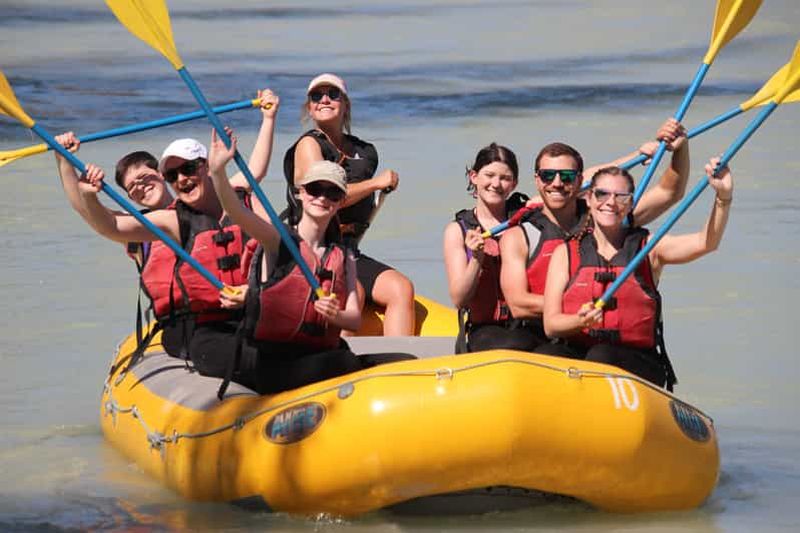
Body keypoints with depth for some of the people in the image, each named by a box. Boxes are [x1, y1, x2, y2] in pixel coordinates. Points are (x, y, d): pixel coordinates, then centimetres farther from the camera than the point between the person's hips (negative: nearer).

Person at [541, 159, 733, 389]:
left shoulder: (648, 248, 10)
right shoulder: (566, 253, 11)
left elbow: (705, 243, -7)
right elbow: (550, 325, 2)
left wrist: (723, 197, -24)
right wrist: (582, 321, -21)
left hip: (637, 361, -1)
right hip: (575, 352, 1)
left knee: (602, 356, -34)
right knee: (545, 355, -31)